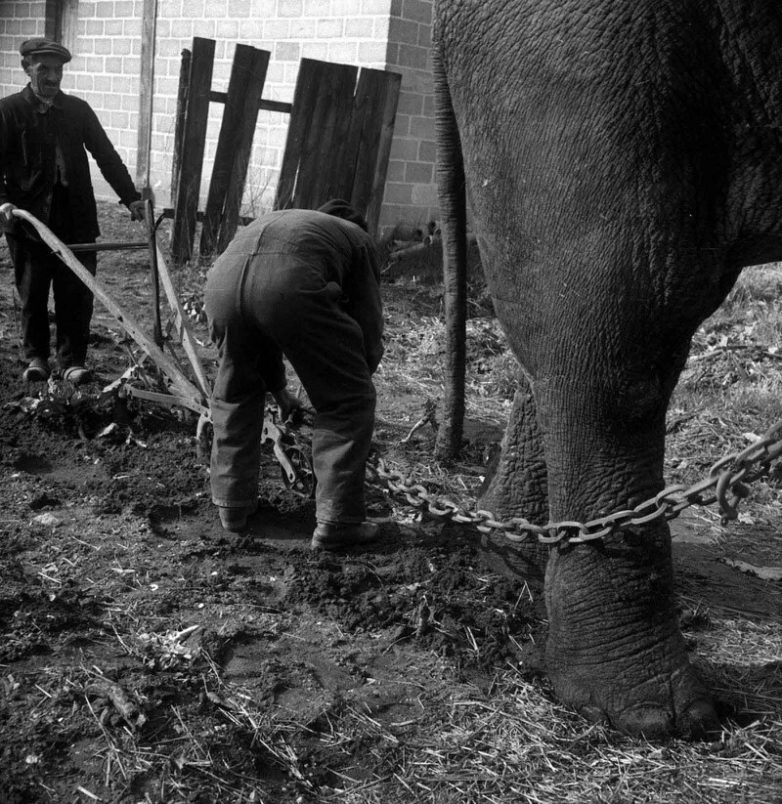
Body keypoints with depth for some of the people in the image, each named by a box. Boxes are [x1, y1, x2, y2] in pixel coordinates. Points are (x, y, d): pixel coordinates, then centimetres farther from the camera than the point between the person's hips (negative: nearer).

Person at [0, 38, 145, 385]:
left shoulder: (78, 109, 9)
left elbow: (107, 156, 10)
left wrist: (130, 197, 1)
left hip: (76, 220, 2)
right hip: (28, 218, -1)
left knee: (77, 293, -2)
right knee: (32, 293, 8)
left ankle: (73, 360, 7)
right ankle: (36, 356, 24)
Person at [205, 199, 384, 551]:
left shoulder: (276, 220, 45)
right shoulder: (356, 238, 32)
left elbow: (258, 333, 46)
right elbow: (369, 329, 25)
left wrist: (279, 389, 55)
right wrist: (354, 382, 42)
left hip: (223, 278, 5)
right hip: (289, 285, -5)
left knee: (234, 391, 29)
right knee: (349, 401, 11)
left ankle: (233, 504, 34)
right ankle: (336, 522, 12)